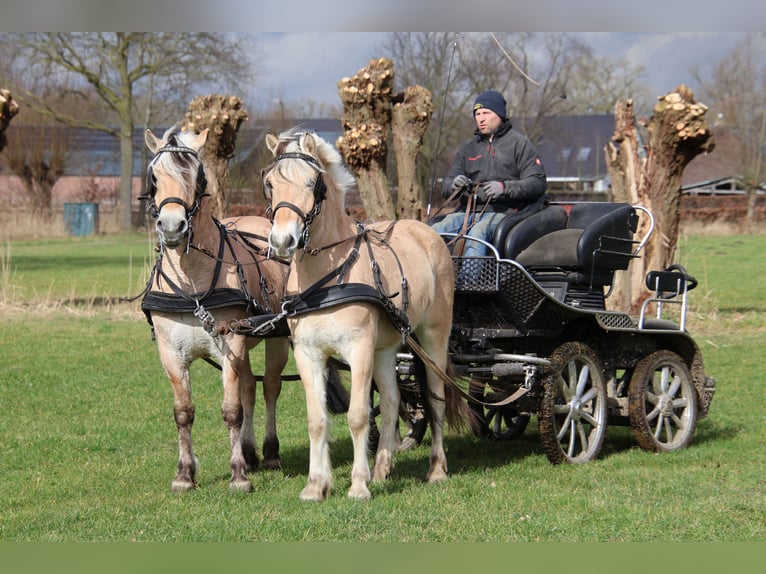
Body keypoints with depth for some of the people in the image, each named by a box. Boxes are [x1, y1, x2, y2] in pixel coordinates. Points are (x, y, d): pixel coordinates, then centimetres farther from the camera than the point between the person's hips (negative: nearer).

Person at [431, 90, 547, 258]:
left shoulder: (519, 143, 8)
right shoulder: (468, 148, 24)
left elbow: (538, 182, -3)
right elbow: (446, 185, 19)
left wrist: (505, 187, -19)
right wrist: (455, 184, -8)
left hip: (502, 211, -5)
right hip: (468, 211, 5)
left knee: (477, 232, -38)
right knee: (434, 232, -23)